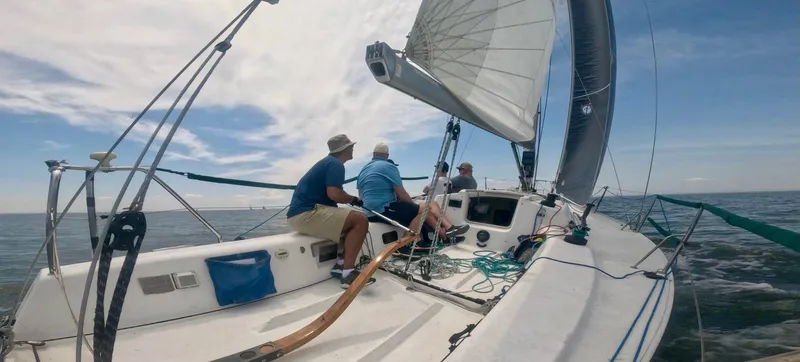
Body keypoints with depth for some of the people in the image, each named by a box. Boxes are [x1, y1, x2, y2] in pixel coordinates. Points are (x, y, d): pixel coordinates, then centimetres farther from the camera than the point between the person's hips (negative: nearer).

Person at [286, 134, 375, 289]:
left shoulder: (328, 161, 22)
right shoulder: (336, 164, -9)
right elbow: (334, 194, -22)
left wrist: (350, 200, 13)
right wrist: (353, 200, -4)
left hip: (301, 213, 10)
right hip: (306, 213, -10)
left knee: (355, 221, 13)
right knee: (360, 220, -18)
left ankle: (341, 265, 4)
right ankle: (348, 273, -19)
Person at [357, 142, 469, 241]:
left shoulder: (363, 170, 18)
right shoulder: (388, 166, -7)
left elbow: (361, 196, 27)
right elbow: (402, 195, -9)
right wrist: (414, 206, 9)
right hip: (383, 210, -9)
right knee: (424, 210, -10)